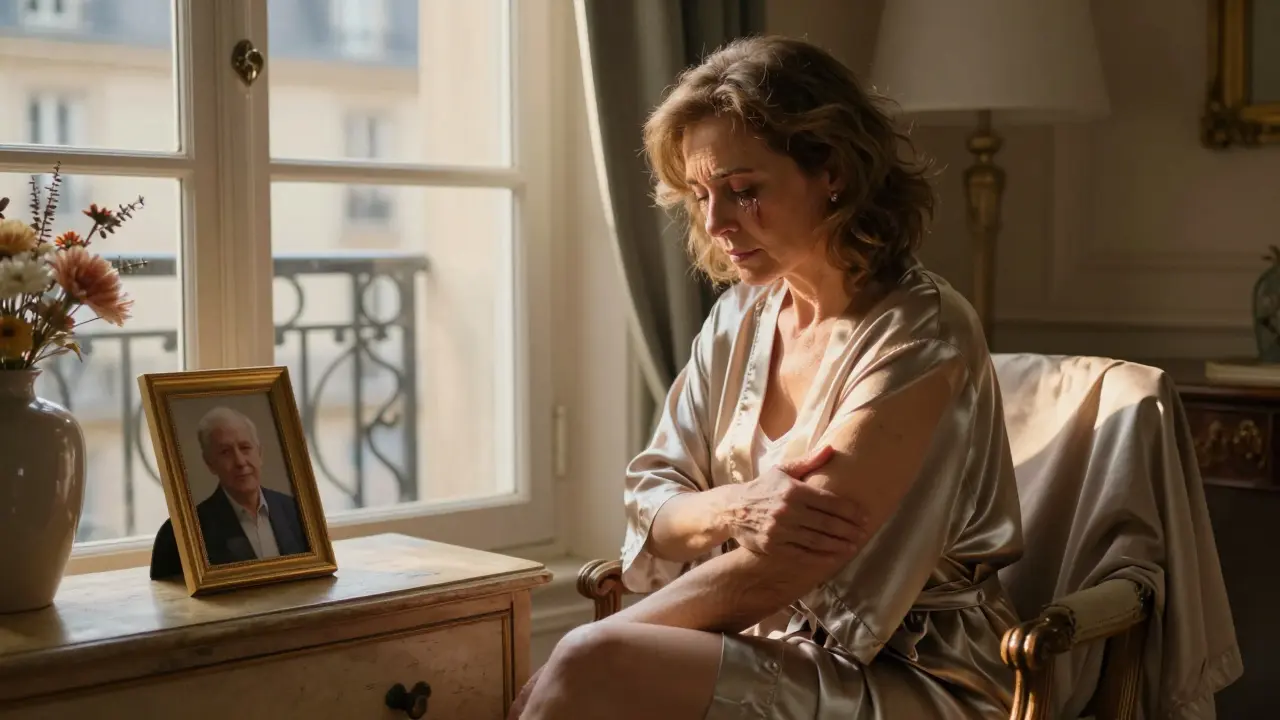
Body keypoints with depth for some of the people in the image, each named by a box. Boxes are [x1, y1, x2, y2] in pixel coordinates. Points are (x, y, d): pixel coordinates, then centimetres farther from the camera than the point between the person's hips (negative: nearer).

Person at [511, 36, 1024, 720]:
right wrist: (732, 508, -19)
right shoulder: (738, 319, 7)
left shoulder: (922, 336, -15)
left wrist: (599, 649, -16)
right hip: (769, 653, 5)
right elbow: (649, 507, 3)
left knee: (592, 665, -26)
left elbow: (787, 566, -19)